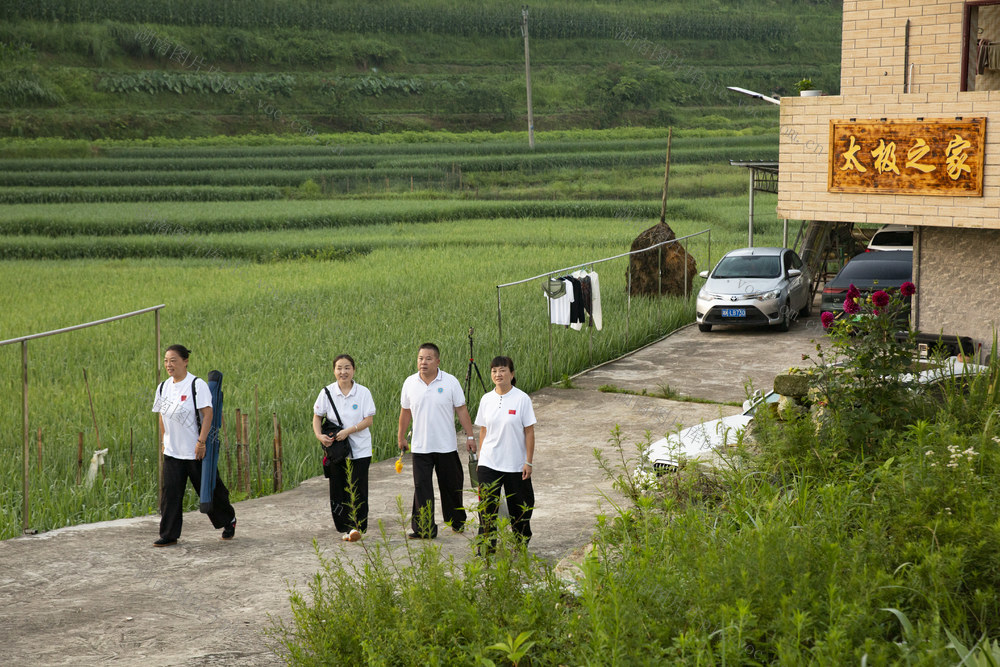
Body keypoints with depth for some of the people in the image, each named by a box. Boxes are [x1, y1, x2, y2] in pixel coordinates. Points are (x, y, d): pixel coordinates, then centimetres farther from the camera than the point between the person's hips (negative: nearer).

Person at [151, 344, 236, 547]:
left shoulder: (197, 384, -12)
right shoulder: (163, 387, 7)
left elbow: (207, 414, -17)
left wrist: (201, 442, -22)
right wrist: (163, 441, 14)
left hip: (196, 452, -5)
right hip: (172, 452, 5)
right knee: (170, 492, -2)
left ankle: (229, 521, 29)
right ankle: (169, 535, 4)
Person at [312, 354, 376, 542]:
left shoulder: (363, 392, -3)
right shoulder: (327, 392, 1)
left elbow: (369, 420, -8)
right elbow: (317, 416, 6)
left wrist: (348, 431, -20)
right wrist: (319, 435, -12)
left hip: (359, 450, -2)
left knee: (357, 489, -8)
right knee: (338, 489, 4)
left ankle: (357, 527, -6)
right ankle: (345, 527, 14)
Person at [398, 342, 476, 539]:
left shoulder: (450, 382, -5)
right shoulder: (410, 383, 1)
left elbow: (461, 410, 0)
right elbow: (405, 412, 12)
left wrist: (469, 436, -2)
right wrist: (401, 437, 18)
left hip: (446, 446, -1)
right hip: (420, 447, 1)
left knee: (451, 486, 11)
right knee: (422, 488, -4)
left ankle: (457, 522, 30)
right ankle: (424, 528, 0)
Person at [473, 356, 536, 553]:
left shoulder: (522, 399, -8)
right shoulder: (486, 399, 3)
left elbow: (529, 432, -6)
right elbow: (483, 431, 10)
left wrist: (529, 462, -9)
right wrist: (480, 458, 9)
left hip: (516, 464, -2)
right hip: (489, 463, 2)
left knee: (519, 507, 10)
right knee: (487, 505, -3)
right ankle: (486, 546, 6)